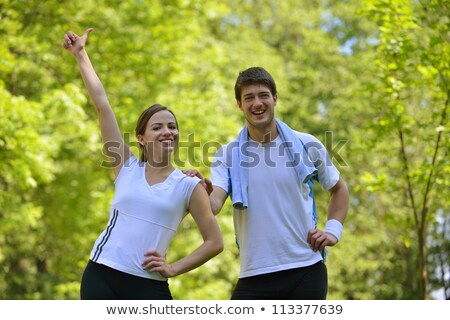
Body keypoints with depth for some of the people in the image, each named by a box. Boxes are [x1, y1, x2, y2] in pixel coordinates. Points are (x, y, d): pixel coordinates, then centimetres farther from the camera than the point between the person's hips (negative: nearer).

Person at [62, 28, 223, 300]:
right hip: (101, 276, 1)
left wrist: (174, 268, -2)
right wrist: (81, 55, 7)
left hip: (149, 286, -1)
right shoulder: (127, 167, 6)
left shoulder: (190, 186, 3)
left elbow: (214, 242, 6)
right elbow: (102, 105, 6)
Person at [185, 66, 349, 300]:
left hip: (307, 270, 0)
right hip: (254, 275, 0)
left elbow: (338, 188, 17)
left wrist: (333, 230, 3)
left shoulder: (307, 146, 2)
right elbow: (214, 204, -14)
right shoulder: (228, 156, 1)